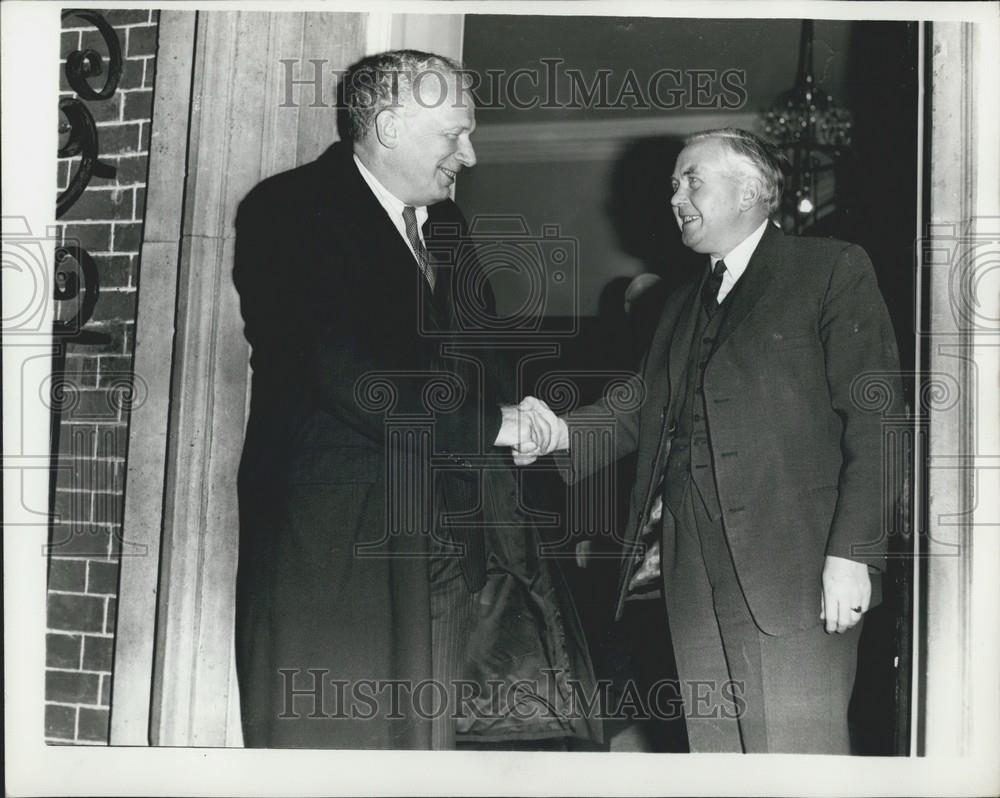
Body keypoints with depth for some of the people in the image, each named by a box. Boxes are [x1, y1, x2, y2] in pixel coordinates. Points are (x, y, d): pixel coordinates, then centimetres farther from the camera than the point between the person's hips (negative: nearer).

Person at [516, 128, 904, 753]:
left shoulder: (834, 271, 1)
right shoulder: (683, 305, 22)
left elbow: (873, 419, -6)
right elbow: (644, 407, 14)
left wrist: (853, 553, -14)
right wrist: (563, 433, -6)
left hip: (794, 570, -6)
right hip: (694, 572, 6)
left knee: (796, 748, -4)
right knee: (714, 746, 11)